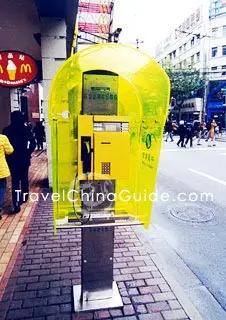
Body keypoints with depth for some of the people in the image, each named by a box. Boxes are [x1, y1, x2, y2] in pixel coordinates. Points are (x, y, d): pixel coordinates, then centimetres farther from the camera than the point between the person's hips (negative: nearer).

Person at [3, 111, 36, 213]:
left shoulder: (6, 130, -5)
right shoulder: (26, 129, -5)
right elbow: (33, 143, -6)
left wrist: (8, 156, 5)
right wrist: (28, 153, 3)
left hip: (12, 159, -1)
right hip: (24, 158, 1)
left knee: (15, 181, 2)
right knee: (24, 178, 18)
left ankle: (16, 204, -8)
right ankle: (24, 197, 32)